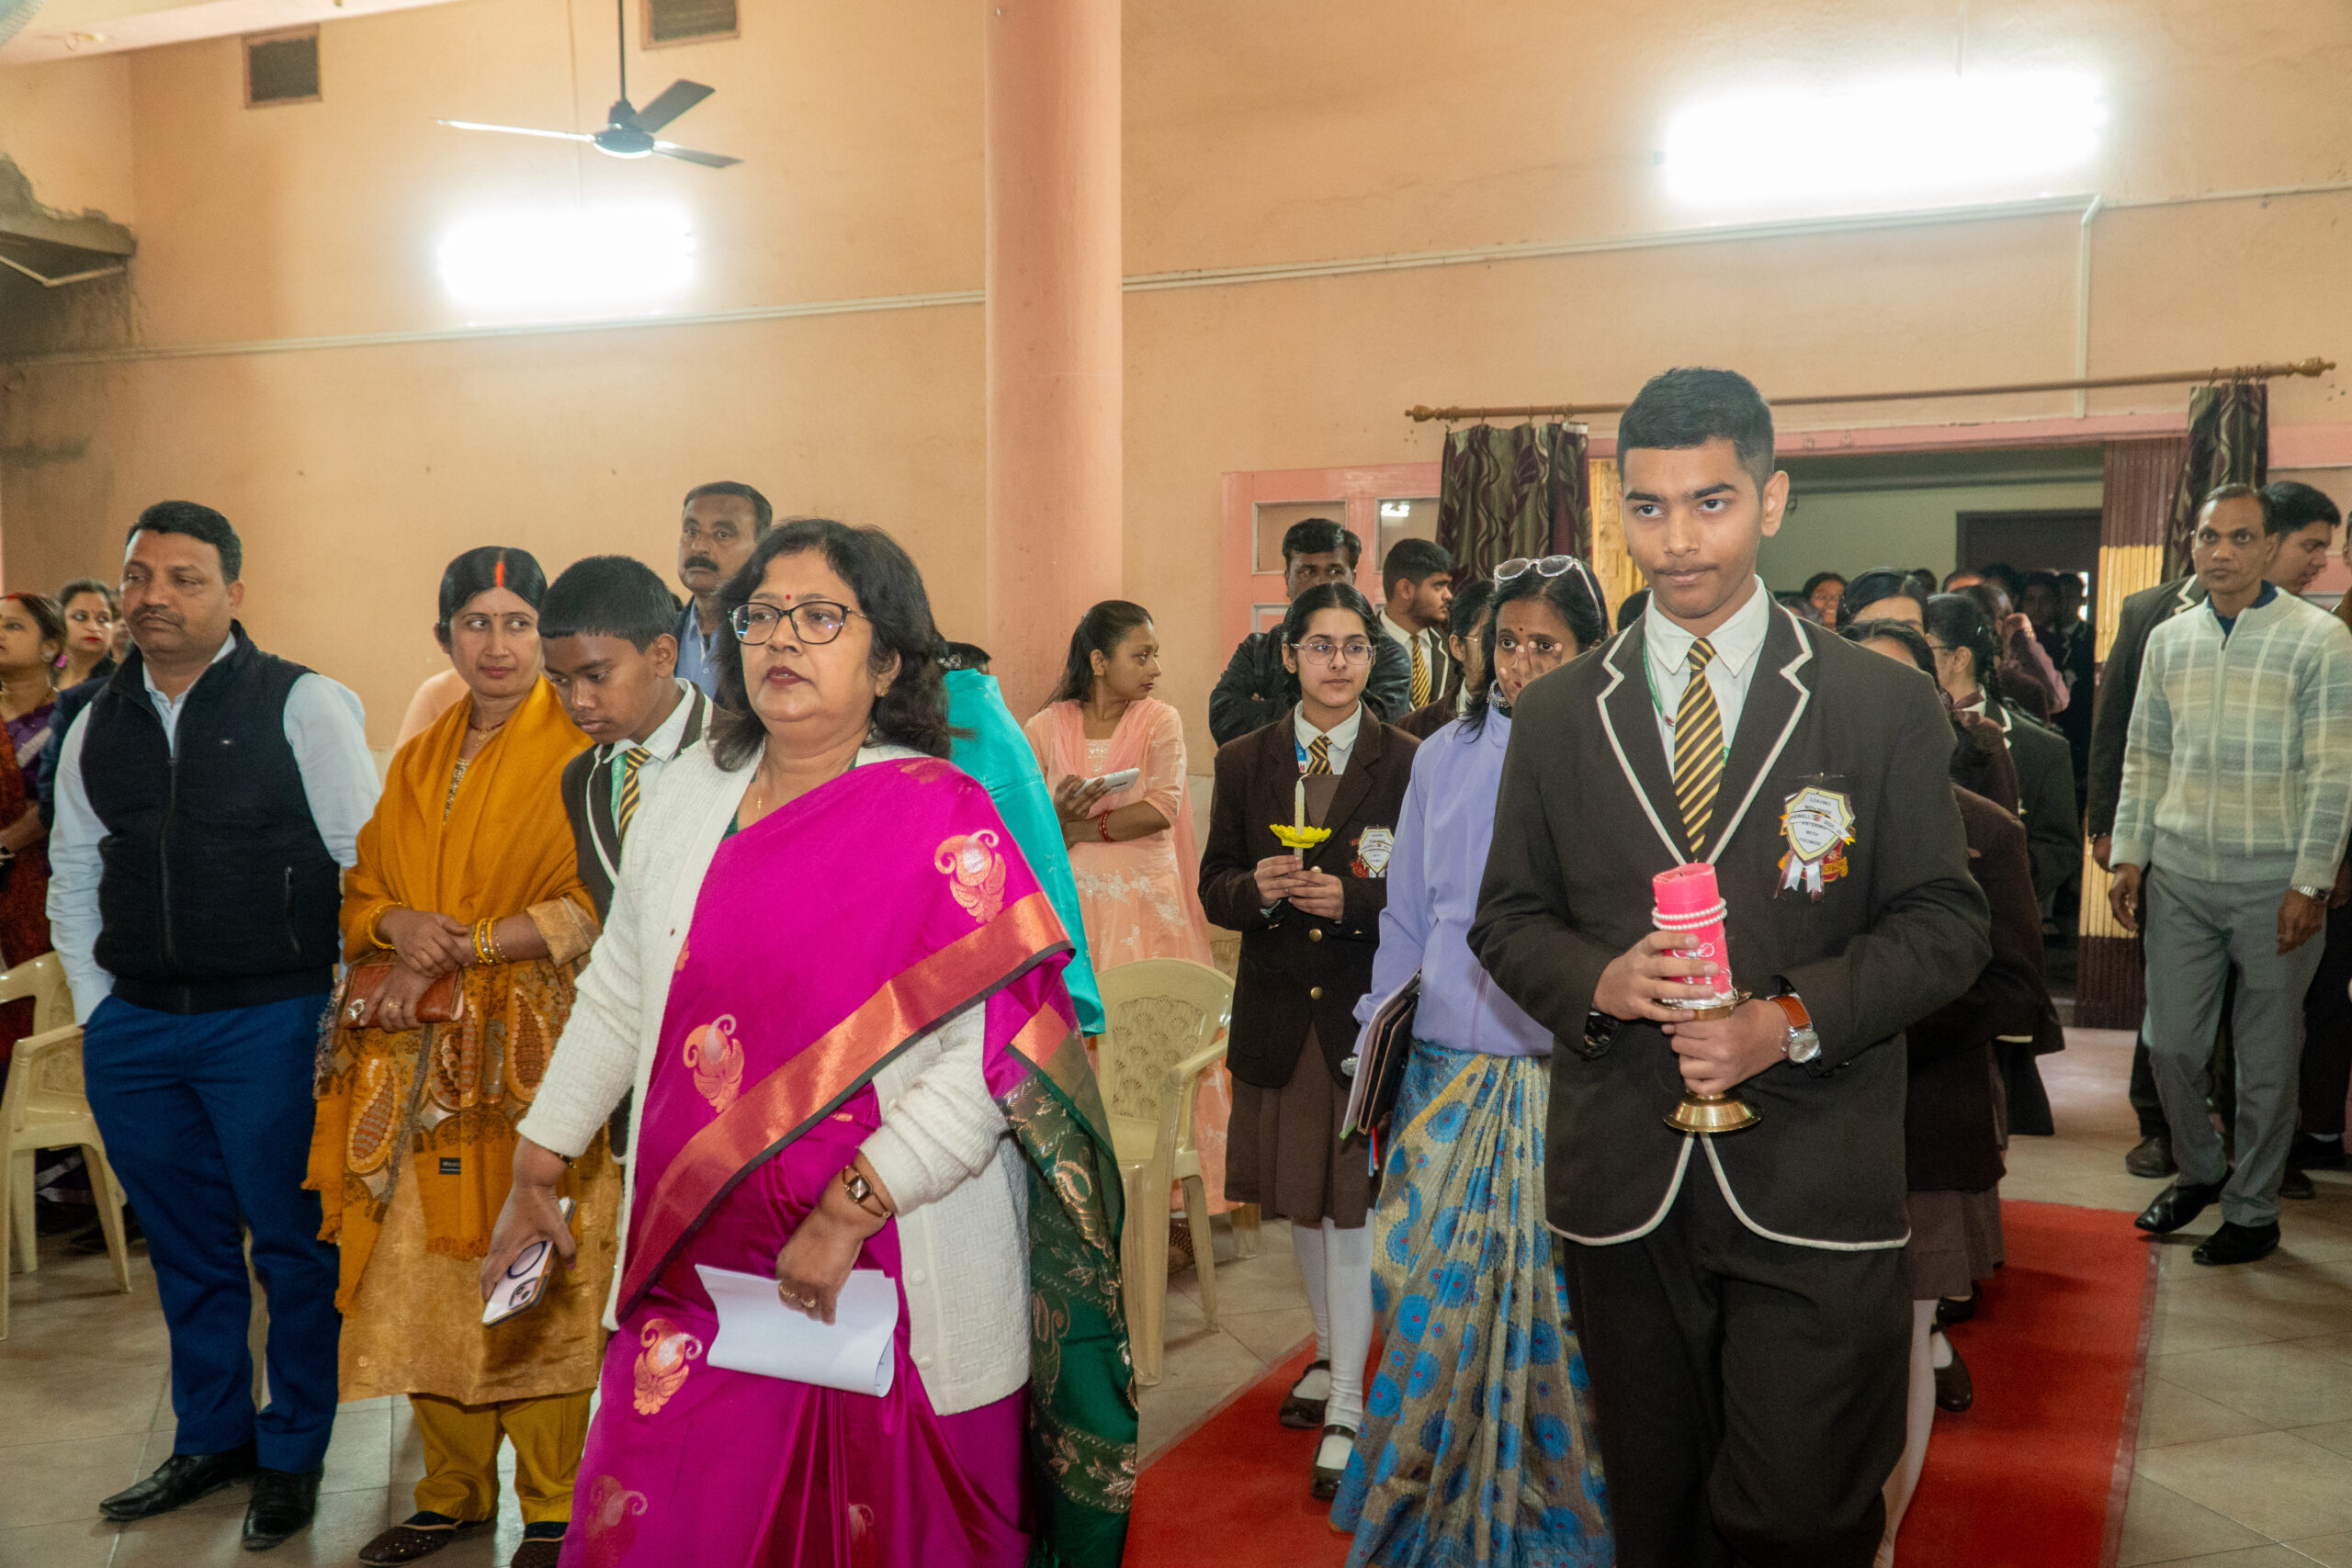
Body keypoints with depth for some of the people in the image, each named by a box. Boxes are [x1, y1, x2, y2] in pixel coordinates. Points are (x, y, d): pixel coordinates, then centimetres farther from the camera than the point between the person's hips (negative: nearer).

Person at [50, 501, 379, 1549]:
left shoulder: (302, 706, -7)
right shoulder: (98, 725, 9)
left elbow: (372, 862, -7)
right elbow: (73, 874, 19)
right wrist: (94, 999, 10)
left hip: (271, 1023, -5)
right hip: (133, 1029, 5)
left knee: (293, 1247, 5)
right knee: (184, 1246, 17)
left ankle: (293, 1454, 21)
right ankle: (210, 1440, 33)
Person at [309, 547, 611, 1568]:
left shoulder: (583, 754, -3)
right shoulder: (416, 765, 17)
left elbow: (596, 908, -11)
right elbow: (360, 892, 18)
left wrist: (459, 948, -14)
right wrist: (398, 924, -5)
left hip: (535, 1055, -5)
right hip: (420, 1058, 5)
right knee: (427, 1268, 7)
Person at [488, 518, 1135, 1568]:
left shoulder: (940, 819, -12)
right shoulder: (692, 790, 5)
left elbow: (1004, 1055, -18)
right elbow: (617, 995, 15)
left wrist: (845, 1212, -20)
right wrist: (538, 1169, 18)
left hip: (895, 1279, -4)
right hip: (697, 1261, 5)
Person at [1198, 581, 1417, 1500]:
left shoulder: (1408, 764, -4)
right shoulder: (1243, 764, 6)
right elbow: (1214, 888, 5)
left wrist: (1351, 898, -22)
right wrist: (1257, 889, -17)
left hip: (1367, 1011, -3)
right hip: (1276, 1012, 4)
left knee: (1352, 1204, -1)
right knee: (1300, 1201, 17)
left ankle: (1347, 1408, 8)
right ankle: (1331, 1354, 38)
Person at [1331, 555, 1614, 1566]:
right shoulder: (1443, 759, 7)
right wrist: (1372, 1061, 10)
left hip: (1571, 1084, -2)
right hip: (1447, 1078, 3)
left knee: (1556, 1309, 4)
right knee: (1437, 1301, 6)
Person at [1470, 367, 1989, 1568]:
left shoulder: (1886, 709, 0)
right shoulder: (1555, 717, 6)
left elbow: (1944, 924, 0)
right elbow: (1508, 919, 9)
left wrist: (1794, 1020, -16)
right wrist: (1596, 981, -12)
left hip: (1813, 1189, -2)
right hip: (1621, 1187, 3)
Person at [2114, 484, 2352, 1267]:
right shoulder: (2167, 639, 8)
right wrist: (2128, 856, 7)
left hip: (2273, 884, -4)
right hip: (2179, 877, 4)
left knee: (2266, 1058, 7)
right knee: (2169, 1043, 8)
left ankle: (2253, 1210, 22)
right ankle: (2198, 1170, 32)